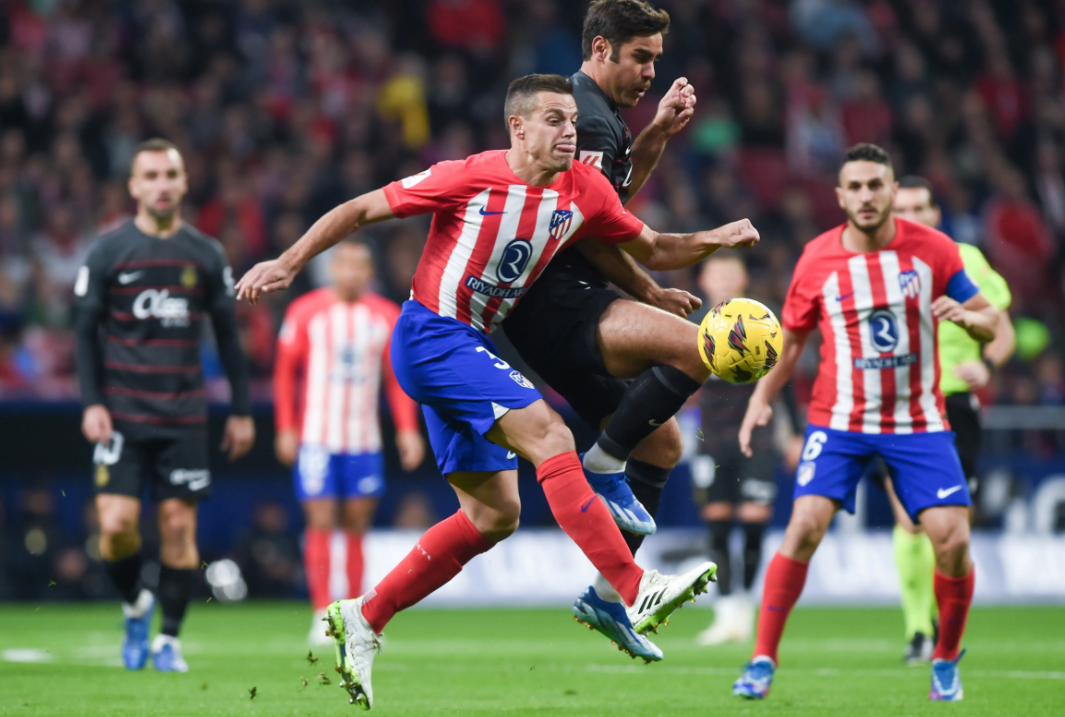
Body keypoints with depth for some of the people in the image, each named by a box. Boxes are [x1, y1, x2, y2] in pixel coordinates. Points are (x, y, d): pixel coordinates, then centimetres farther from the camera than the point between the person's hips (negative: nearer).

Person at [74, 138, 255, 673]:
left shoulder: (206, 255, 7)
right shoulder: (108, 252, 1)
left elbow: (228, 335, 12)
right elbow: (86, 331, 3)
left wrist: (241, 411, 9)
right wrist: (92, 403, -7)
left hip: (184, 417, 1)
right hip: (122, 414, -1)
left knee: (179, 527, -3)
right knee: (116, 524, -11)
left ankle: (168, 639, 9)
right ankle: (134, 606, 17)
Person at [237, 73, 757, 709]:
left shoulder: (583, 191, 3)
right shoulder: (470, 178, -14)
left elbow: (650, 246, 14)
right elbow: (361, 209, -7)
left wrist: (713, 240, -4)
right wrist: (288, 264, -12)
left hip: (470, 348, 9)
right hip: (430, 337, -9)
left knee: (495, 514, 7)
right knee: (549, 437, -22)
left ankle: (362, 620, 14)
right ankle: (637, 591, -27)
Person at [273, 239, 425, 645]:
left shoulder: (386, 317, 9)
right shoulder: (305, 312, 0)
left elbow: (397, 377, 13)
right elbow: (285, 372, 4)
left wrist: (407, 429, 4)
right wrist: (285, 428, -2)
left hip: (364, 440, 3)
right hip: (316, 439, -3)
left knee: (357, 526, 3)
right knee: (320, 523, -9)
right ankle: (322, 615, -8)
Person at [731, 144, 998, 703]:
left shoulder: (932, 249, -3)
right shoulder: (817, 259, -3)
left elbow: (990, 324, 4)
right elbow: (791, 339, 9)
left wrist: (966, 316, -19)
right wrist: (761, 398, -5)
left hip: (919, 421, 0)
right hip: (838, 420, 0)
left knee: (952, 540, -11)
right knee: (804, 527, -18)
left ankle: (946, 662, 13)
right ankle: (762, 662, -9)